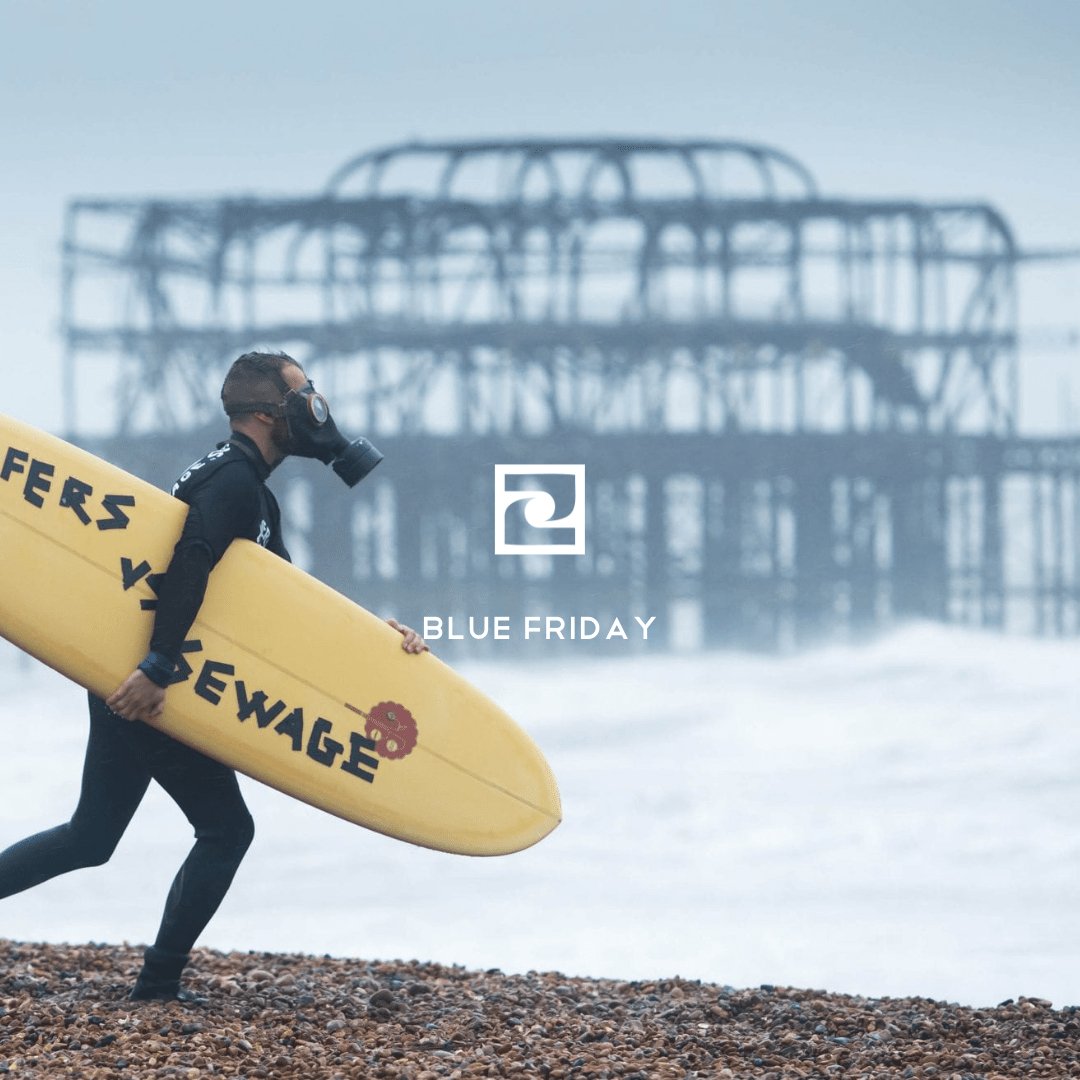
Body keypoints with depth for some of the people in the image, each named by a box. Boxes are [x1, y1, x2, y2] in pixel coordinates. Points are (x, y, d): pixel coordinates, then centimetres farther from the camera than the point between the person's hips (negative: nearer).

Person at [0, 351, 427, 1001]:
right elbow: (190, 565, -28)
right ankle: (158, 987, 3)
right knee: (226, 830, 0)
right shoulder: (235, 480, -13)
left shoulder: (250, 490, 20)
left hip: (133, 683, 10)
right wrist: (156, 670, -32)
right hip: (148, 690, -10)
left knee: (91, 838, 11)